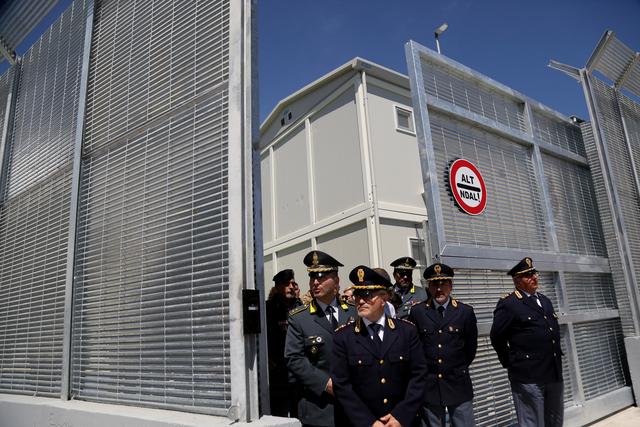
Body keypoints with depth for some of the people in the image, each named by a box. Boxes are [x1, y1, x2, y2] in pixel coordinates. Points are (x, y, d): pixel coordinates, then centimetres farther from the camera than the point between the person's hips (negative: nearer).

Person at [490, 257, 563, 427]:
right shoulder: (508, 304, -12)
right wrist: (510, 363, -3)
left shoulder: (545, 300, 13)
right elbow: (497, 338, -9)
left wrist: (558, 354, 16)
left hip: (554, 373, 8)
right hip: (528, 377, -7)